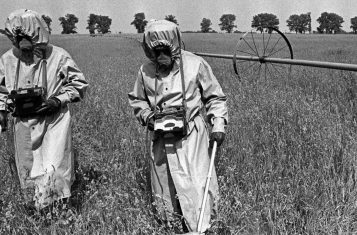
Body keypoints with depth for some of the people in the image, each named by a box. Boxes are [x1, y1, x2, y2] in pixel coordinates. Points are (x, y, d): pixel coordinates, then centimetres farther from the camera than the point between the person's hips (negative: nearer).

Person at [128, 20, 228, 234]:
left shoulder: (195, 65, -6)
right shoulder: (146, 71, 2)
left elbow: (215, 97, 2)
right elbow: (137, 99, 17)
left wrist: (219, 124, -9)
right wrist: (147, 116, -1)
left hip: (191, 136, -3)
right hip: (161, 139, 4)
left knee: (194, 185, -7)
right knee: (163, 187, 12)